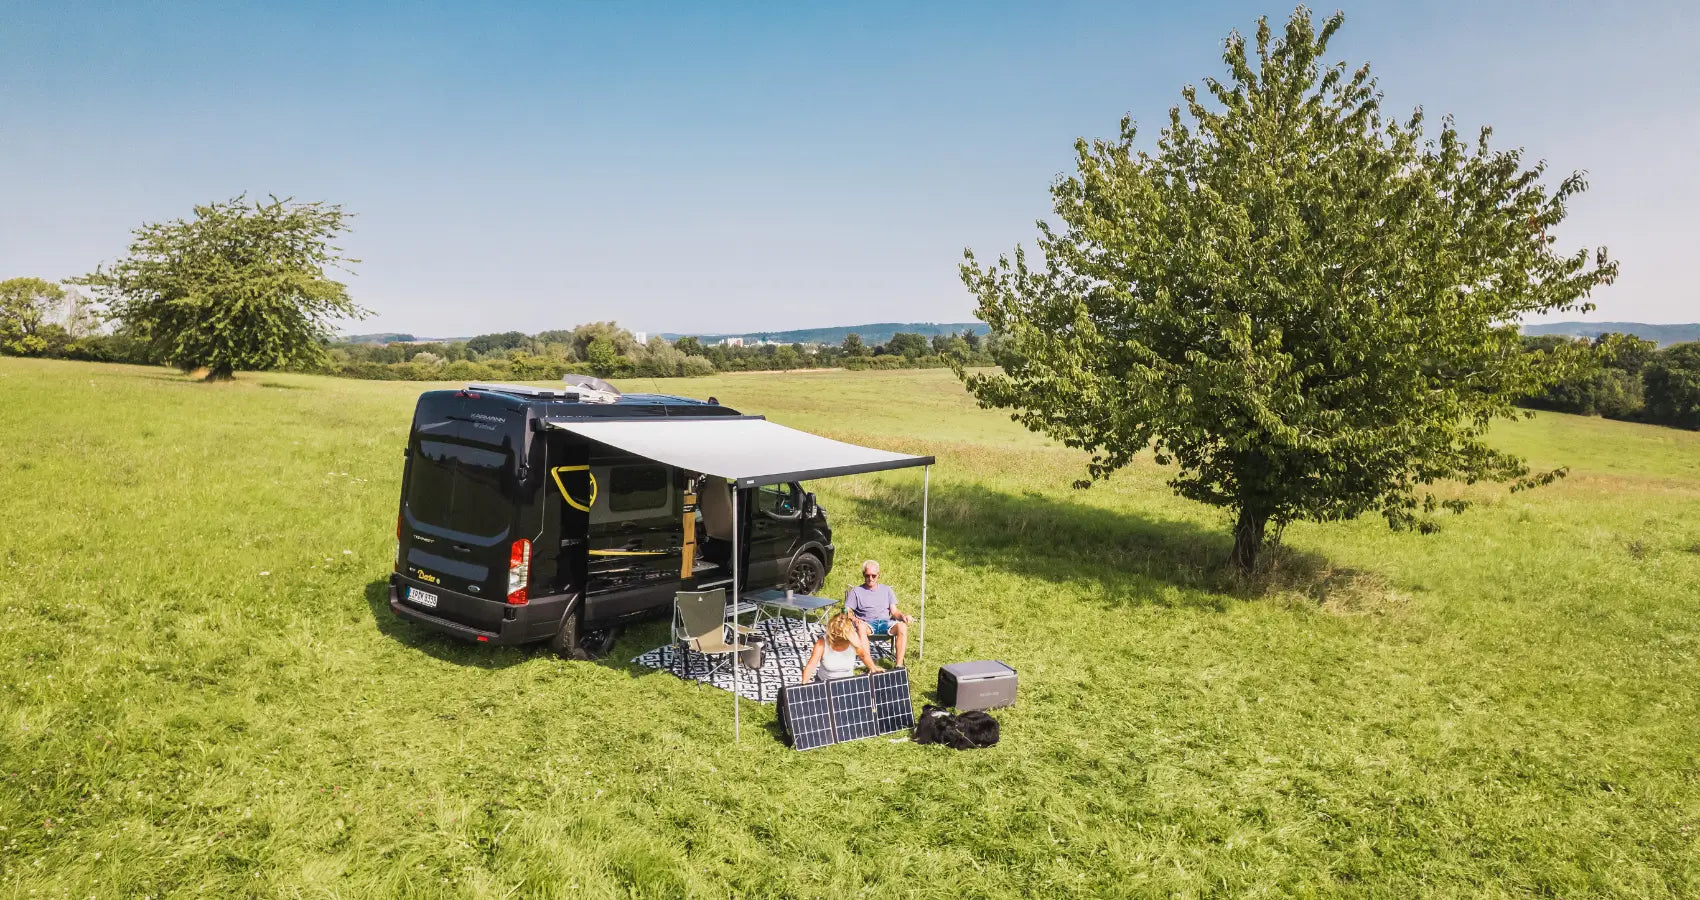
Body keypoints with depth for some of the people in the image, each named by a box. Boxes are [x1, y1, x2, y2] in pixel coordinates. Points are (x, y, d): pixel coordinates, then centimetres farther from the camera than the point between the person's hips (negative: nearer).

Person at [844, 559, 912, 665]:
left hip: (885, 622, 2)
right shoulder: (856, 591, 13)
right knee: (861, 627, -38)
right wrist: (854, 619, -20)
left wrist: (903, 616, -9)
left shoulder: (886, 589, 21)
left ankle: (899, 665, -32)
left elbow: (894, 611, 14)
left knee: (902, 626, -30)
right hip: (867, 623, -2)